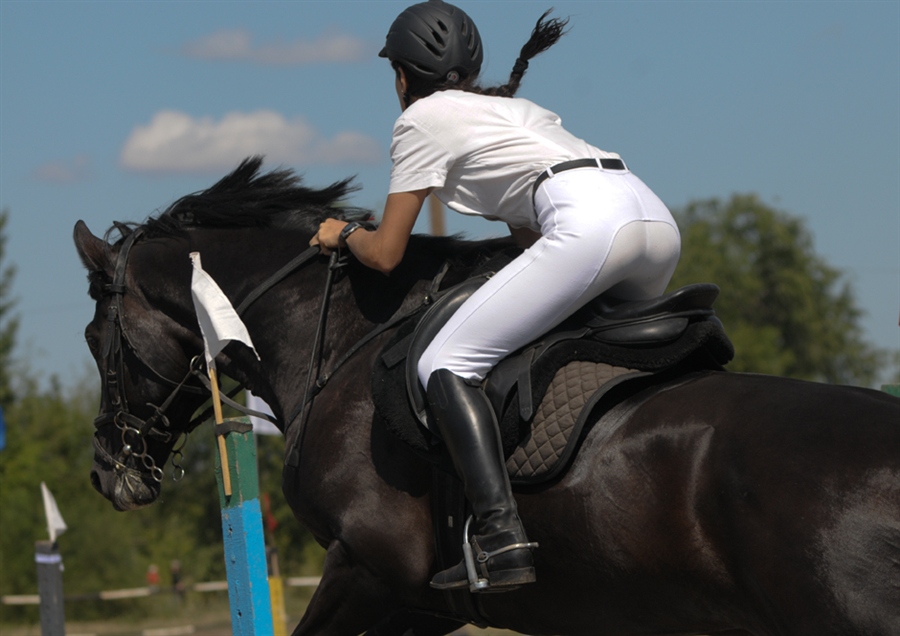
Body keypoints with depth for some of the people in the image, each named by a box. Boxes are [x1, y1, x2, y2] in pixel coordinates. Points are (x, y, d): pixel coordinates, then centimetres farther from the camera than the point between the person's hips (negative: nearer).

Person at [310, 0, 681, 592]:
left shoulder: (422, 118, 13)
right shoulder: (515, 106, 35)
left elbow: (386, 254, 14)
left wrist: (345, 233, 33)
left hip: (590, 226, -8)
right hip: (660, 220, 8)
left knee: (446, 366, -5)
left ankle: (502, 540, -21)